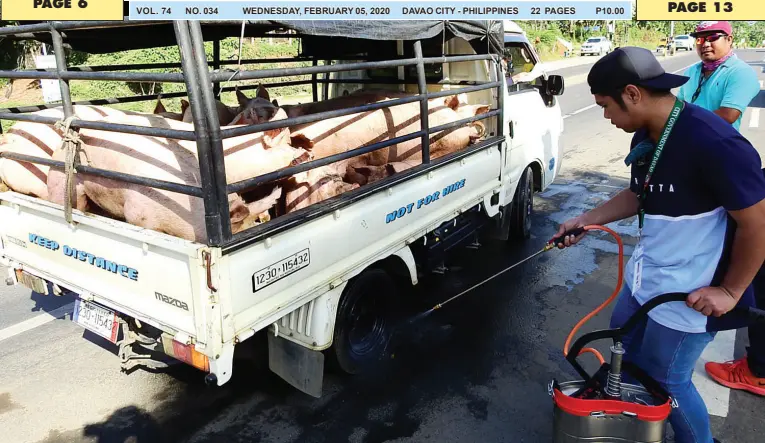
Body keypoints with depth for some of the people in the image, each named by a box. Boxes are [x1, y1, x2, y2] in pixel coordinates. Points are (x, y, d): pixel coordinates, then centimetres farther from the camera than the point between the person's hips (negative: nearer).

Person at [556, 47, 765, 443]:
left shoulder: (713, 142, -28)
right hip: (645, 275, 9)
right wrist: (586, 220, 12)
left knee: (666, 378, 8)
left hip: (689, 291, -9)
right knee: (623, 343, 25)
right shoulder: (645, 138, -1)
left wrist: (730, 292, -15)